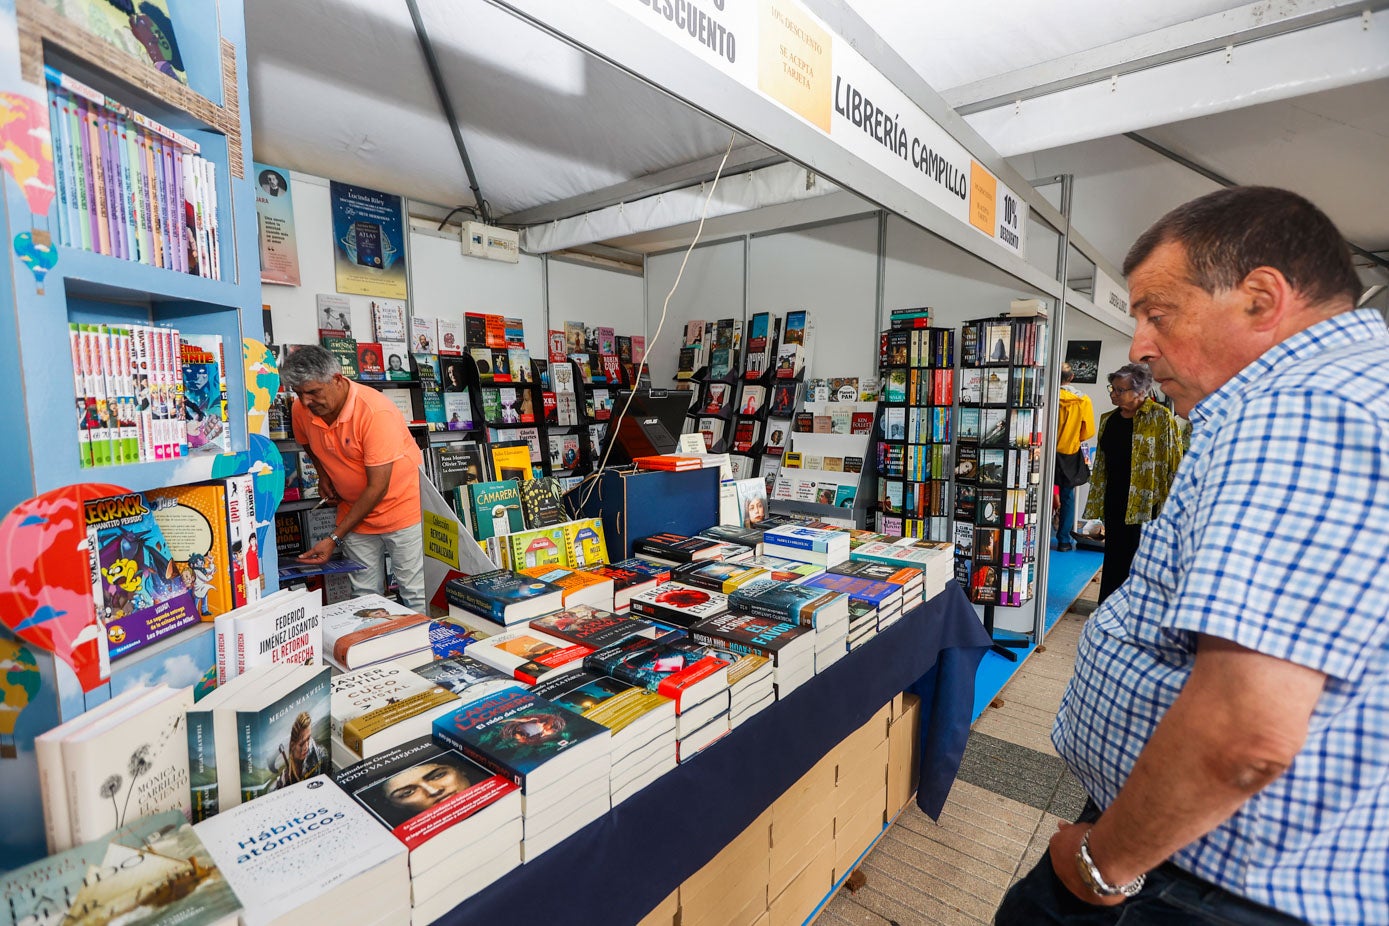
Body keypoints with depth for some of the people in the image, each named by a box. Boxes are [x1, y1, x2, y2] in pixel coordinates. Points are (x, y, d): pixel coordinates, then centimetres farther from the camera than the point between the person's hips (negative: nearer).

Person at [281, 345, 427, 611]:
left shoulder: (376, 412, -26)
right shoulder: (301, 411, -6)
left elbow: (377, 487, -25)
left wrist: (334, 539, -22)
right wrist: (323, 474, 2)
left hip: (402, 507, -6)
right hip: (355, 511, 6)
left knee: (416, 596, -3)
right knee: (364, 597, 11)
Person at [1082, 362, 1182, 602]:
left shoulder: (1161, 417, -7)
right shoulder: (1108, 419, 10)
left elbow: (1173, 461, -8)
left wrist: (1170, 501, -12)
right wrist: (1097, 499, 13)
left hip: (1146, 502, -5)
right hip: (1114, 500, 5)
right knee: (1113, 555, 12)